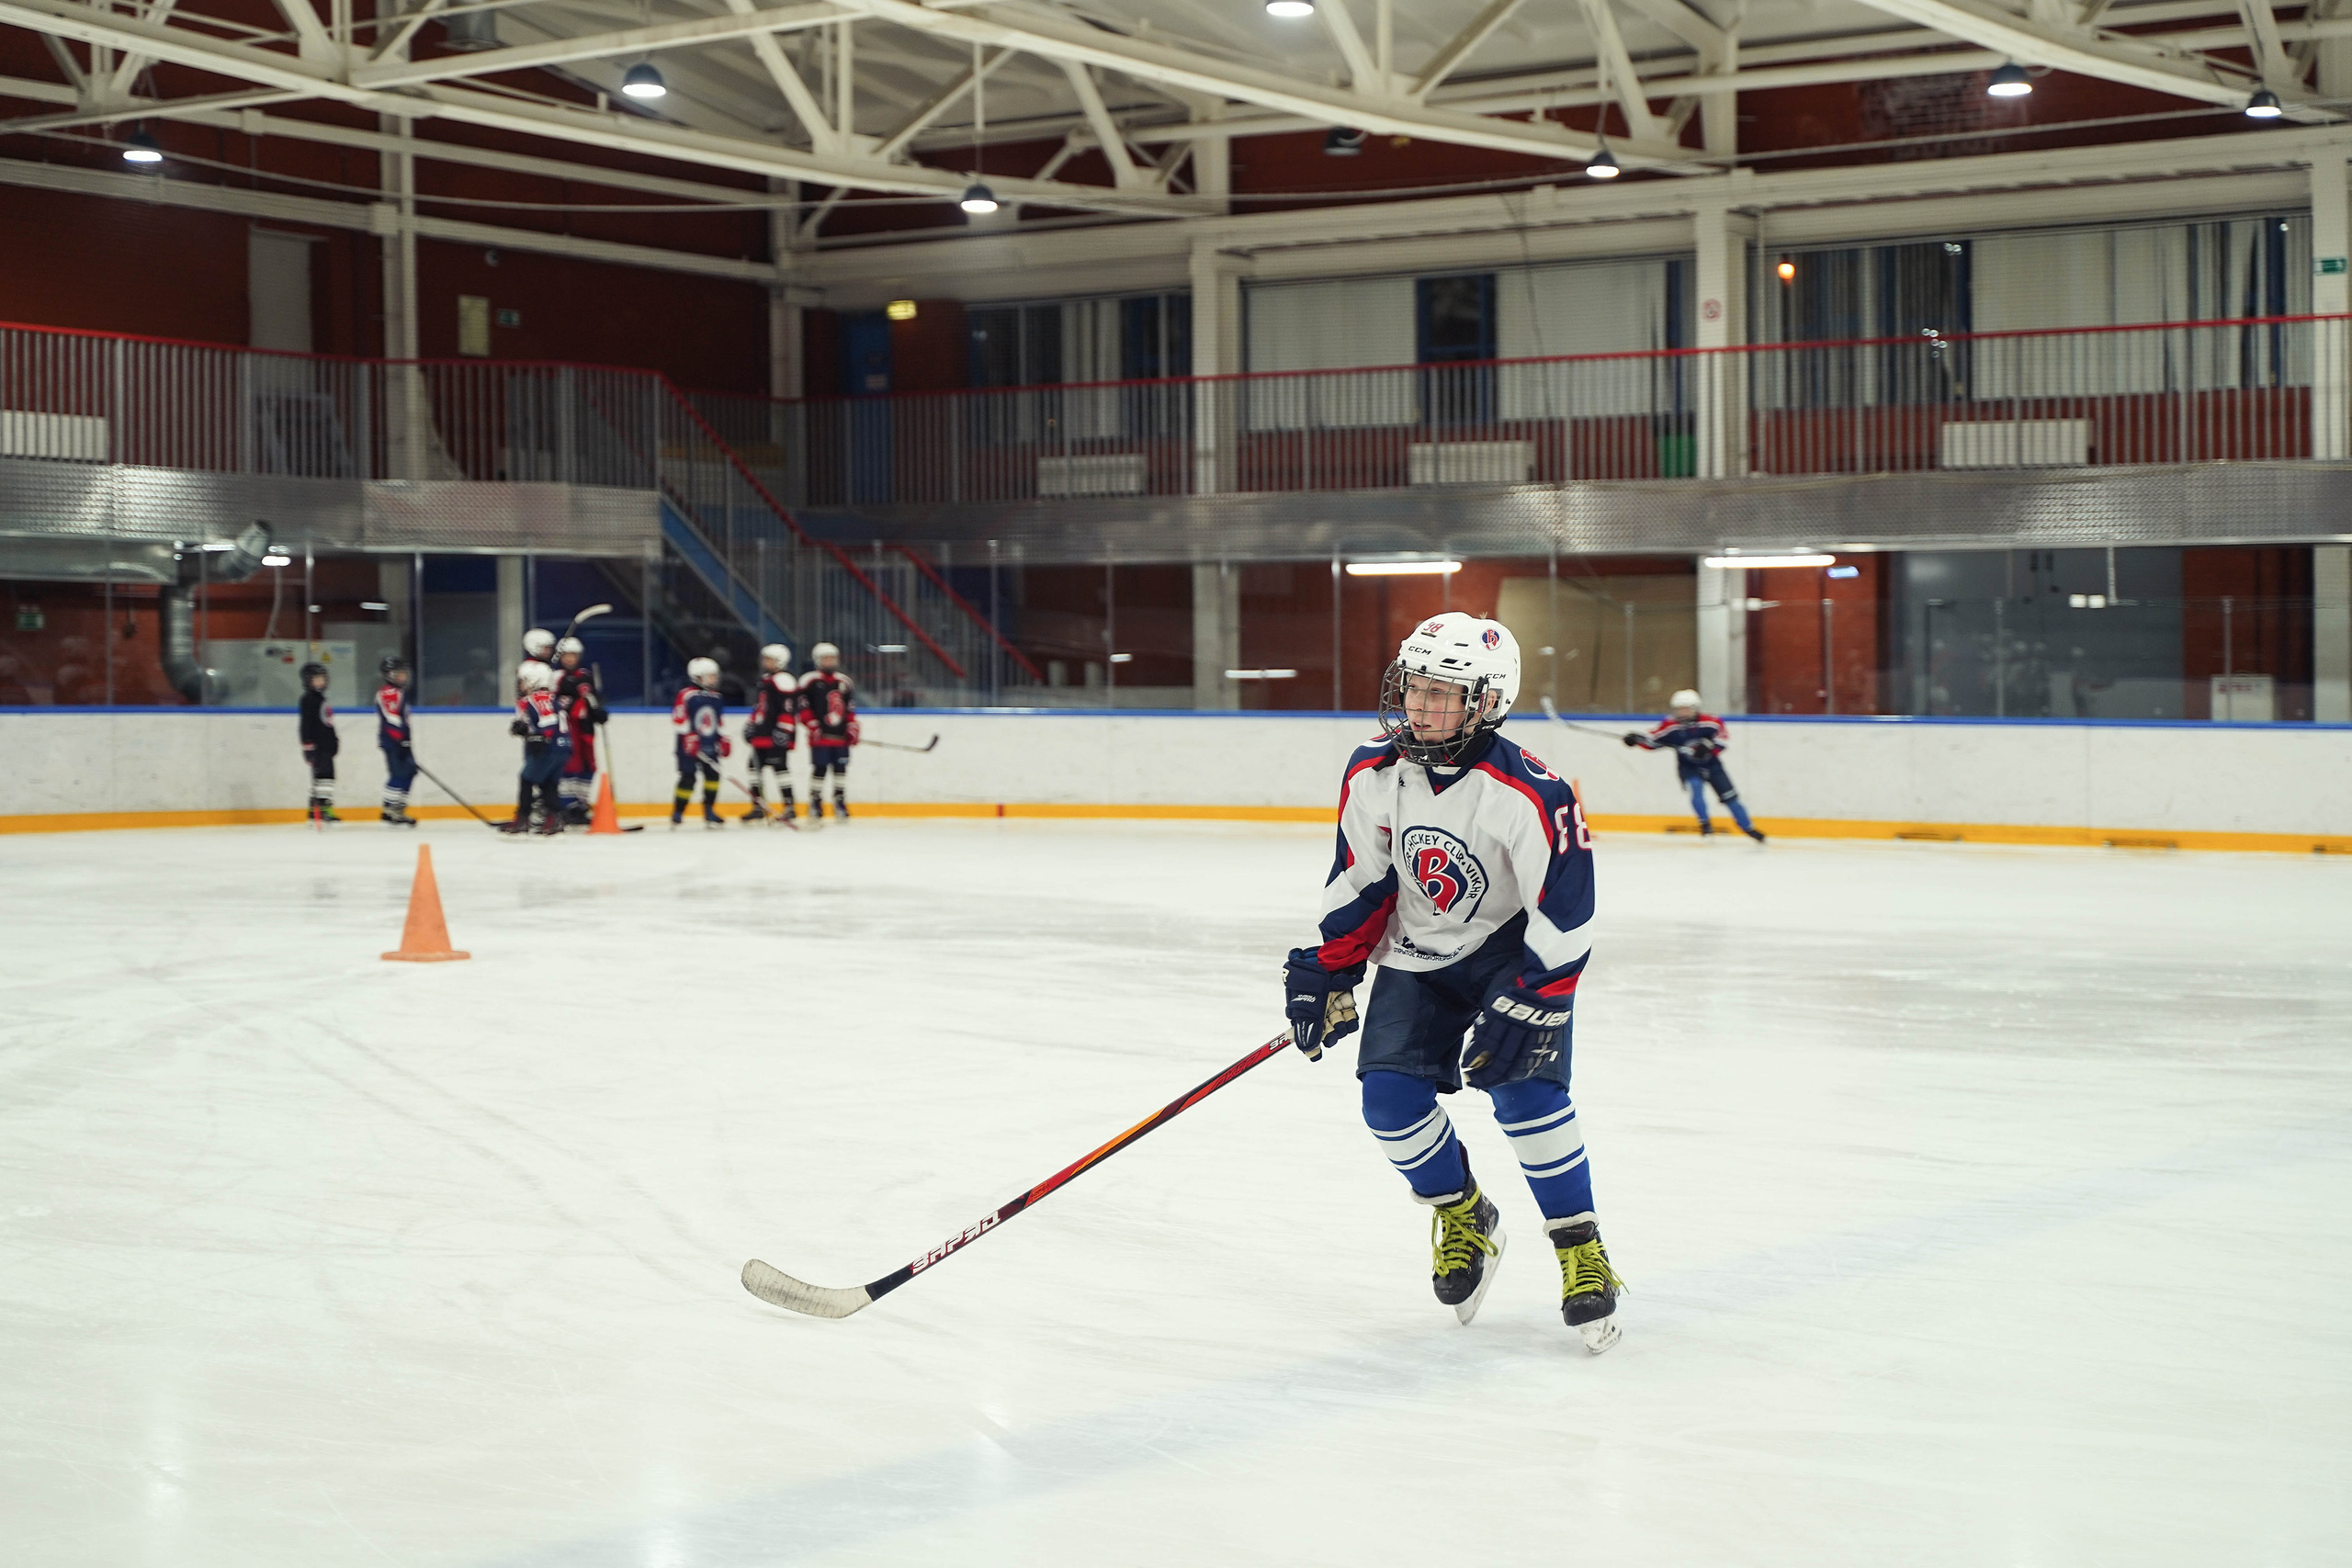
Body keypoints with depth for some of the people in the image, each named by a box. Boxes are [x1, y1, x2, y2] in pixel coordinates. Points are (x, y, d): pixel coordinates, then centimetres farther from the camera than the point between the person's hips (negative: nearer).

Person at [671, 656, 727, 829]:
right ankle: (677, 813, 5)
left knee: (713, 774, -1)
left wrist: (723, 740, 16)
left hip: (709, 745, 7)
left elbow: (719, 722, 23)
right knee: (688, 778, -7)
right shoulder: (686, 695, -10)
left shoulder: (715, 697, 13)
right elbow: (679, 720, -14)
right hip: (689, 747, -7)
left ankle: (709, 812, 9)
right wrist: (689, 738, -19)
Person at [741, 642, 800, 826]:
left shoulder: (784, 680, -13)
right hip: (762, 734, 11)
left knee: (780, 767, -13)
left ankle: (790, 809, -13)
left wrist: (783, 730, -25)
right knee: (756, 765, 13)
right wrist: (750, 724, 27)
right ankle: (758, 806, 23)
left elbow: (789, 708, -21)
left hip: (777, 736, -11)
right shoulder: (765, 680, 20)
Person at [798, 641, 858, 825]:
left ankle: (840, 803, 17)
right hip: (820, 736, -5)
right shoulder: (810, 681, -2)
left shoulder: (844, 682, 15)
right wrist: (812, 725, -14)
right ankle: (814, 808, -2)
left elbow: (850, 708, 18)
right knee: (819, 770, -7)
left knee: (841, 769, 6)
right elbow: (803, 707, -6)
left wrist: (852, 728, 9)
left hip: (841, 736, 5)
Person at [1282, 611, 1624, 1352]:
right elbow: (1360, 882, 3)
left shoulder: (1529, 794, -26)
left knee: (1524, 1089, -22)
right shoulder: (1373, 776, -11)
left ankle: (1581, 1248, -5)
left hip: (1517, 949, -4)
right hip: (1420, 954, 5)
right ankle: (1463, 1215, 17)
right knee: (1390, 1095, -11)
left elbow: (1564, 917, -23)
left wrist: (1526, 1011, -27)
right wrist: (1325, 972, -1)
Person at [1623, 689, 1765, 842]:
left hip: (1712, 766, 0)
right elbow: (1653, 741, -8)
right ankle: (1705, 824, -11)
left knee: (1730, 797, 1)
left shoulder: (1709, 722, -16)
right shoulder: (1670, 726, -13)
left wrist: (1708, 745, -29)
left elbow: (1723, 737, -12)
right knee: (1696, 789, -29)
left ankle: (1749, 829, 14)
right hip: (1689, 768, 0)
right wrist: (1636, 737, -24)